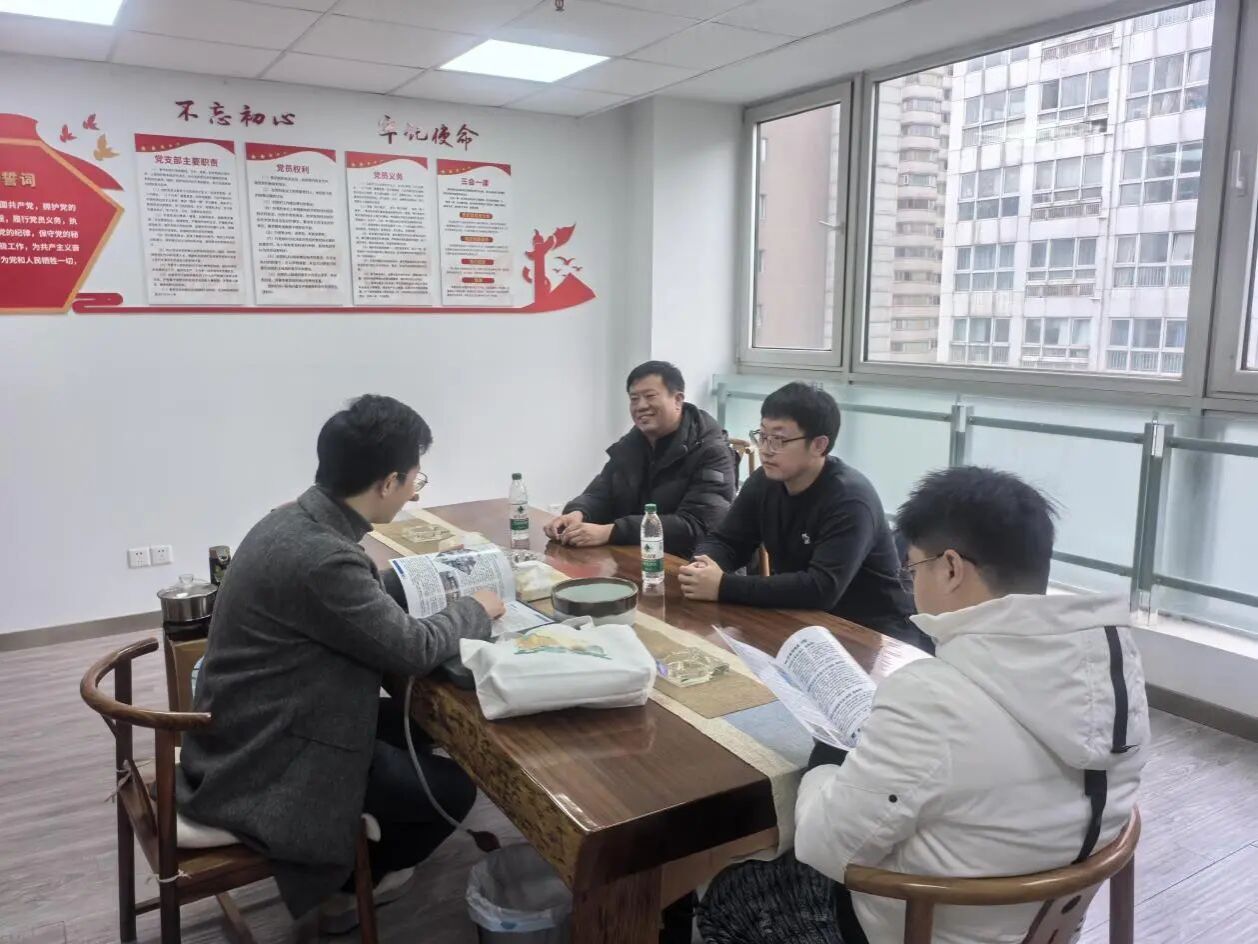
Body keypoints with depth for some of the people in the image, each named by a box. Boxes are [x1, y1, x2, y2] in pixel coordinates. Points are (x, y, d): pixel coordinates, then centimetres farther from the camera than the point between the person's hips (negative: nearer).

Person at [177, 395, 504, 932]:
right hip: (262, 765, -9)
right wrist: (475, 609, -4)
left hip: (251, 731, 9)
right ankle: (339, 882, 25)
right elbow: (412, 649, -22)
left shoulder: (297, 521, -2)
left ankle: (351, 854, 35)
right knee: (453, 788, 1)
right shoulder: (319, 557, -32)